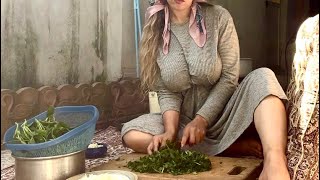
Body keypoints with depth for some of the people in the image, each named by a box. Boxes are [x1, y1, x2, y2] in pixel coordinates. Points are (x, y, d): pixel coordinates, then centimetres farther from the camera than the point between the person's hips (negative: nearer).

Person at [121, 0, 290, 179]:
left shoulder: (218, 17, -8)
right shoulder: (154, 32, -3)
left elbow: (230, 78, -11)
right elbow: (166, 92, -5)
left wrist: (202, 119, -20)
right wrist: (170, 131, -22)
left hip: (223, 115, -2)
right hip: (184, 120, 2)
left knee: (262, 77, -26)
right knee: (131, 134, -21)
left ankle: (274, 160, -51)